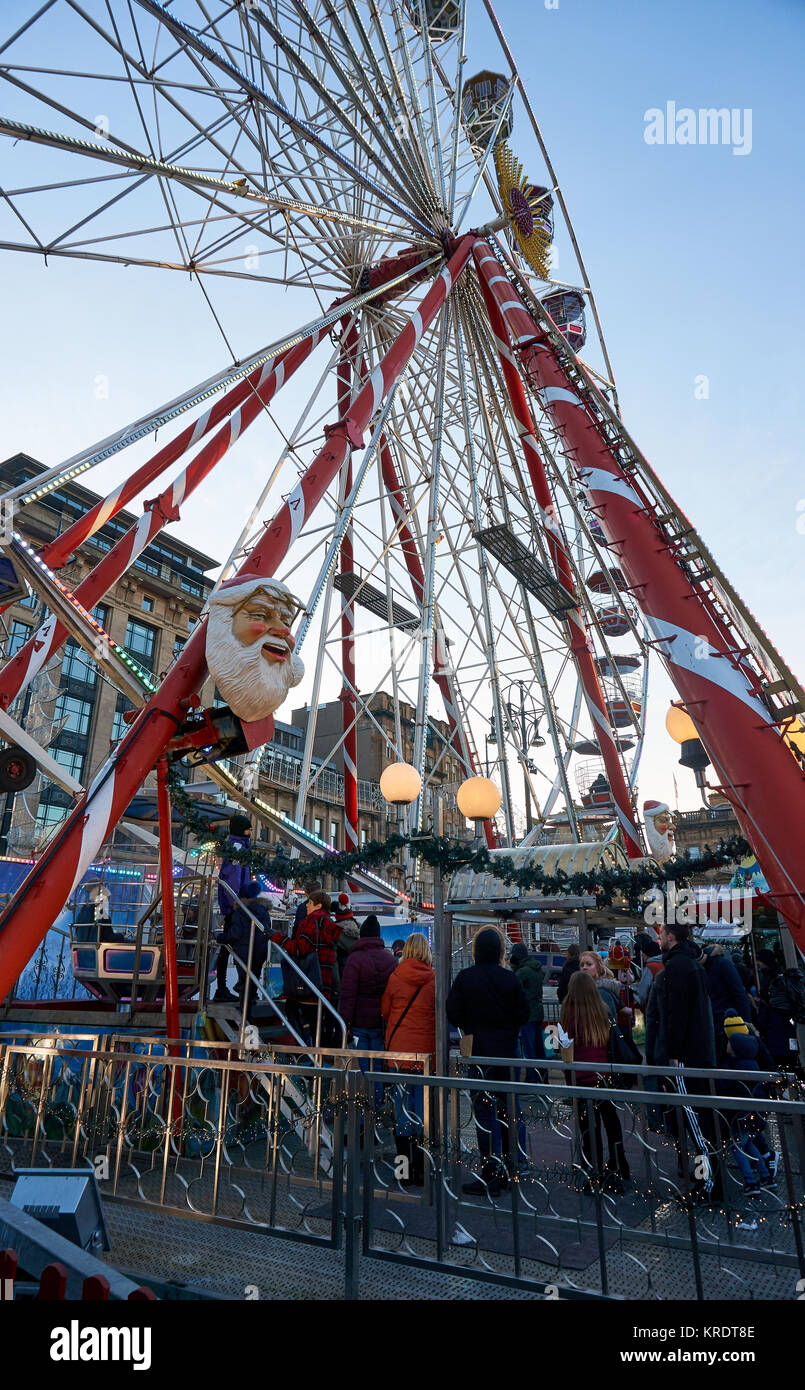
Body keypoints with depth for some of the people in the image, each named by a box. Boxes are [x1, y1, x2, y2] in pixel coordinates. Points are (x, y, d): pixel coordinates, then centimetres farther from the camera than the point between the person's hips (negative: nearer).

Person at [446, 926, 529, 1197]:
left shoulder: (465, 977, -11)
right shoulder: (510, 978, -4)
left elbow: (453, 1011, -9)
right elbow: (524, 1014, -1)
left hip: (479, 1050, -3)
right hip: (507, 1048, 3)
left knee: (484, 1111, 2)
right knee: (509, 1107, 15)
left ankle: (490, 1176, 5)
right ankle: (512, 1169, 26)